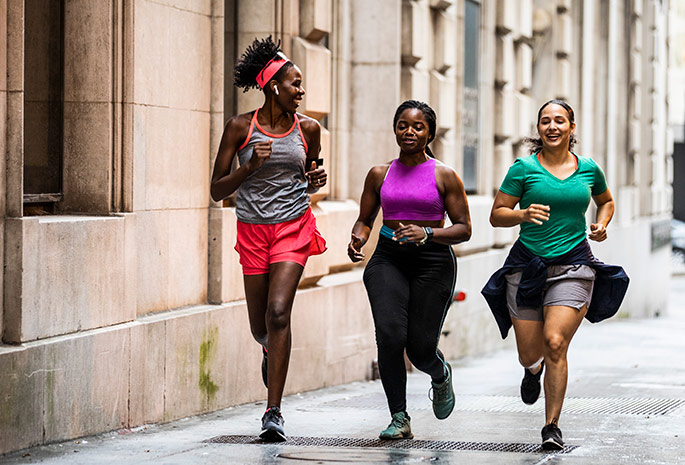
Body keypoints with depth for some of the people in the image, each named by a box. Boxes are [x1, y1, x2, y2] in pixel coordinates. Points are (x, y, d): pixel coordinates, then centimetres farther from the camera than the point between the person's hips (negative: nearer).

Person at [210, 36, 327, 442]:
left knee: (278, 312, -18)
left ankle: (274, 411, -15)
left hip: (295, 227, -1)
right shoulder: (240, 128, -4)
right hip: (253, 229, 1)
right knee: (259, 326, 8)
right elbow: (218, 190, -3)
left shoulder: (308, 129, 2)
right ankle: (271, 351, 49)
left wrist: (316, 181, -5)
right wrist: (250, 165, -18)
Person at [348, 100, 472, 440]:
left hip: (432, 261, -2)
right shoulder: (380, 174, 10)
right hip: (388, 259, 2)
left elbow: (463, 229, 0)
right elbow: (365, 219, 18)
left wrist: (426, 233, -17)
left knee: (421, 348, -6)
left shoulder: (444, 176, 1)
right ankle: (399, 419, -6)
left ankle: (440, 375, 34)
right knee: (389, 335, -19)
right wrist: (358, 239, -6)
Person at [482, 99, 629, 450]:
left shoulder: (588, 169, 6)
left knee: (555, 343, -18)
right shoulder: (524, 168, -2)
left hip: (572, 265, 0)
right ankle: (533, 369, 44)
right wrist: (524, 214, -20)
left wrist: (602, 224, 6)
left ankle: (552, 426, -8)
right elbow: (497, 216, 0)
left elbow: (606, 201, 26)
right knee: (530, 355, 3)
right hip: (528, 264, 0)